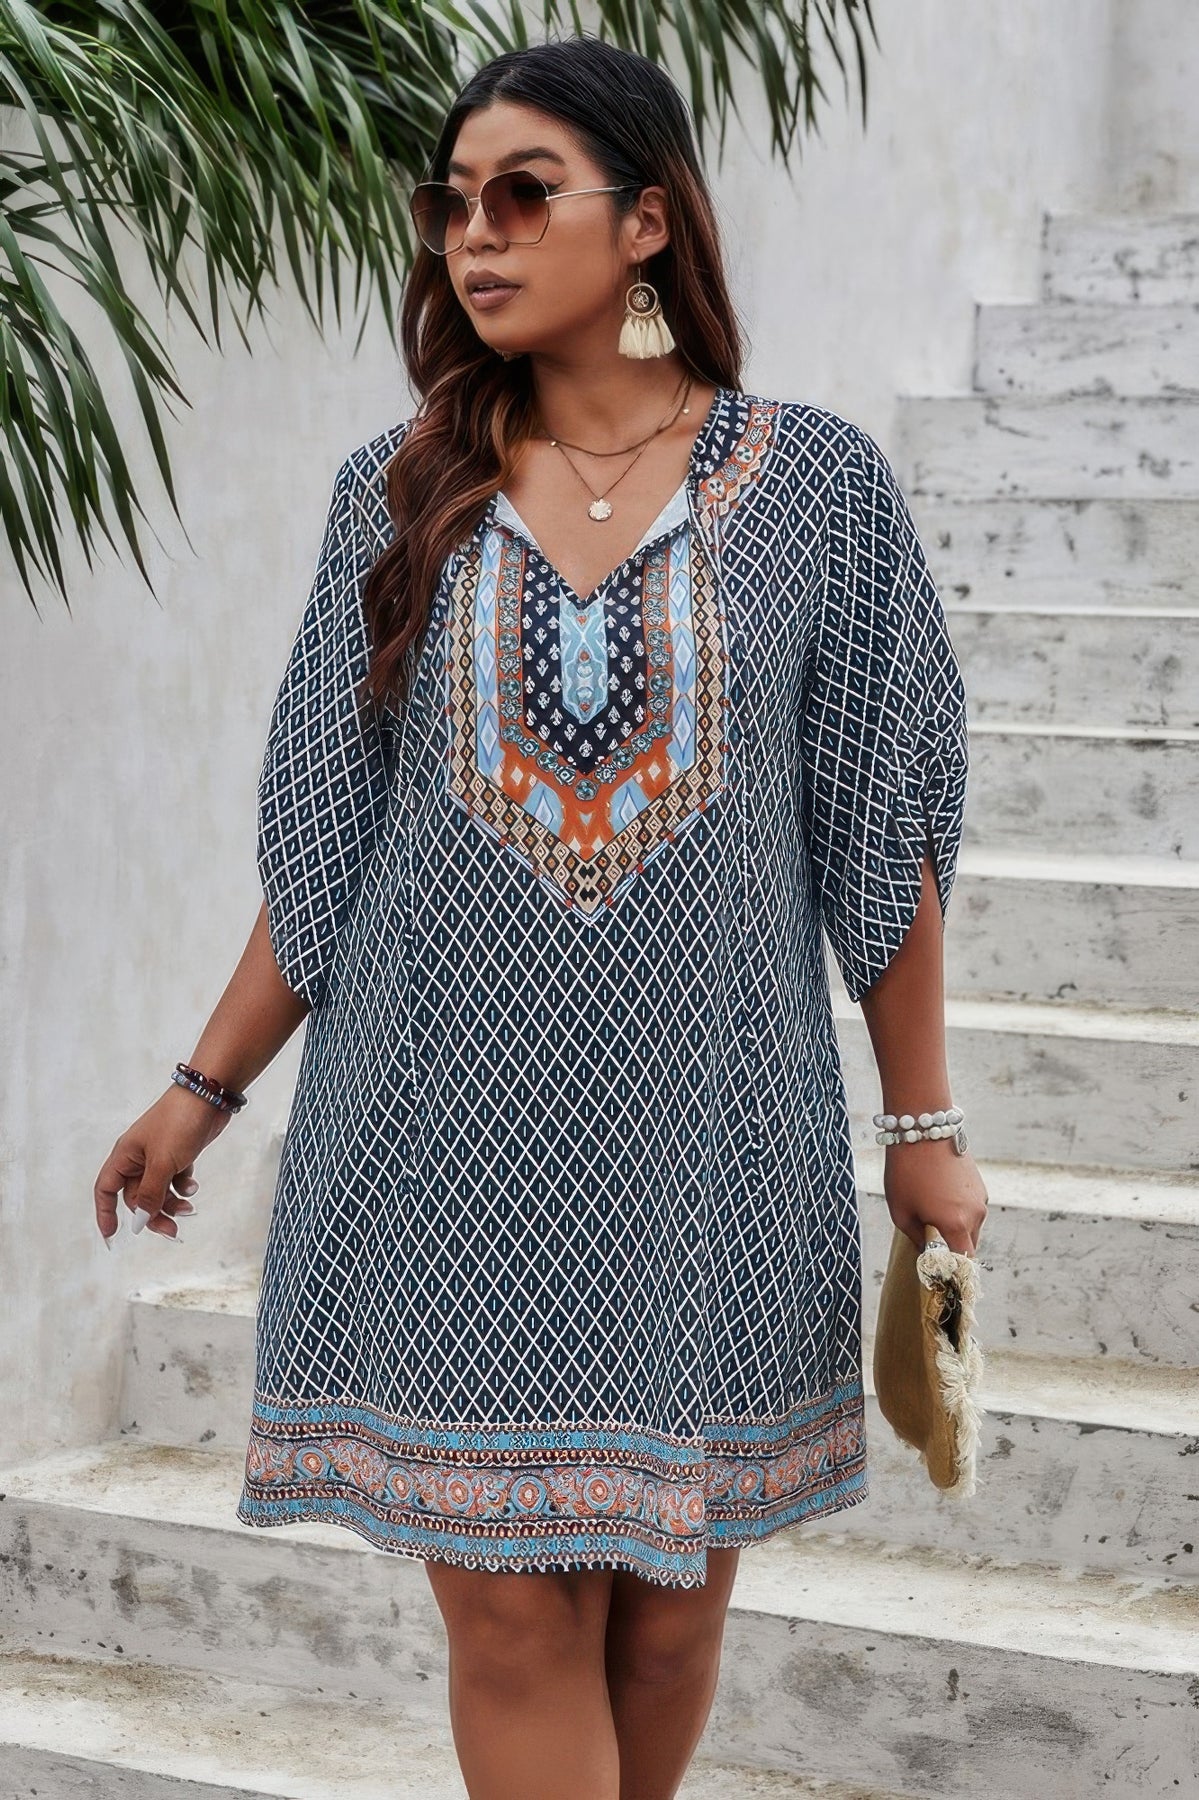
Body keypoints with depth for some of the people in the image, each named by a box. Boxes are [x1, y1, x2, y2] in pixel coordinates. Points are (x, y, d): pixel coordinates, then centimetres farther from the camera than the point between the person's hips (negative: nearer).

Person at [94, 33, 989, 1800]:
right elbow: (326, 837, 9)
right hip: (462, 1141, 1)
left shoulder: (815, 482, -1)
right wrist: (207, 1087, 9)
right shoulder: (402, 491, 3)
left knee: (670, 1598, 9)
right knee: (513, 1616, -1)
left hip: (707, 1131, 0)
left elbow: (879, 830, 2)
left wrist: (924, 1126, 2)